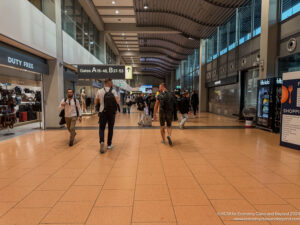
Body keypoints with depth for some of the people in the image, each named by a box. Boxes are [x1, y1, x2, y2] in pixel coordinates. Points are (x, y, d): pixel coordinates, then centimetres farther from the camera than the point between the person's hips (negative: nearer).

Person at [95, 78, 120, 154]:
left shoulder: (99, 91, -1)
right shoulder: (113, 91, -4)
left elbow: (95, 103, 4)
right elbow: (118, 102, -14)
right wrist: (118, 100, 8)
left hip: (103, 112, 0)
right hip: (112, 113, 0)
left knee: (102, 128, 8)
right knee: (110, 128, 12)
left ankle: (102, 141, -16)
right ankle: (109, 144, 20)